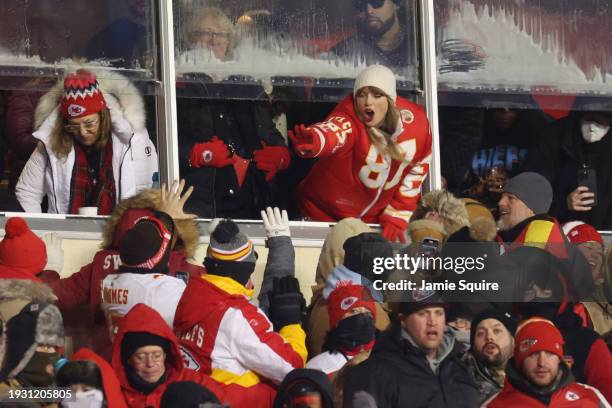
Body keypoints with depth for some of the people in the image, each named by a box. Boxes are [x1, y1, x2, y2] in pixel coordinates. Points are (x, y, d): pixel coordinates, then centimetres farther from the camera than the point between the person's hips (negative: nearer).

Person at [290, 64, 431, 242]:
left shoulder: (414, 120, -13)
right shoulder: (349, 121, -28)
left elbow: (418, 169, 2)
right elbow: (333, 131, -53)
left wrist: (396, 217, 2)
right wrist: (314, 141, -77)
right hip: (326, 213, -4)